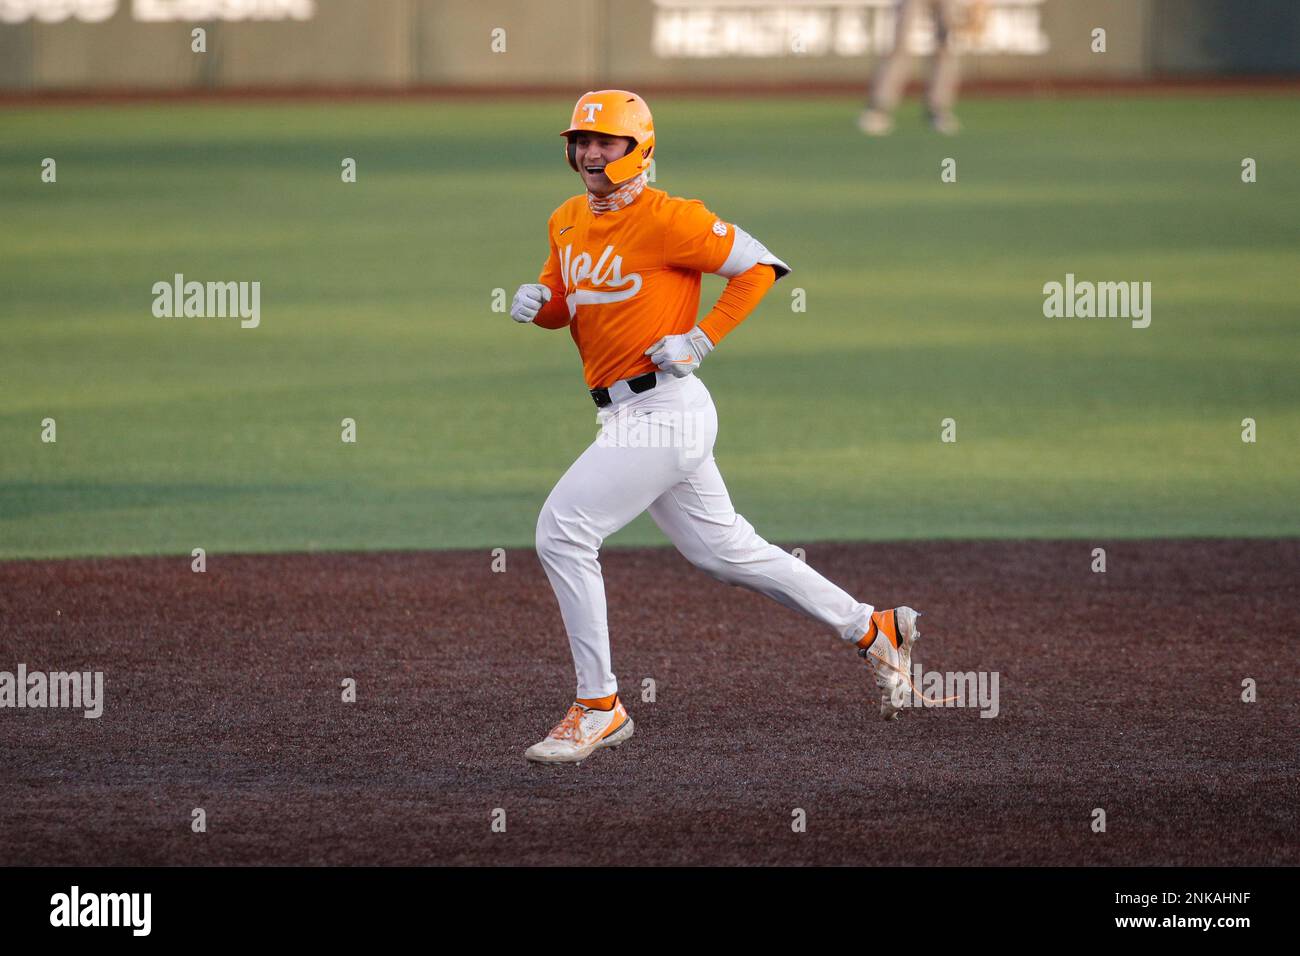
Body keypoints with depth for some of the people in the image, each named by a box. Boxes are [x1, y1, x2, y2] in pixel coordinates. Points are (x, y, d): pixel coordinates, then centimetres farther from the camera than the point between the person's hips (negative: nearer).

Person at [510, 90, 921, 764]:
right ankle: (874, 632, 27)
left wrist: (700, 340, -15)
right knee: (723, 549, 16)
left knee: (562, 530, -14)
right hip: (628, 419, 9)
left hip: (663, 407, -9)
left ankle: (597, 707, -7)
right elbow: (561, 306, 23)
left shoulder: (667, 219, -13)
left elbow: (759, 266, -10)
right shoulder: (567, 223, 12)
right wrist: (536, 302, 0)